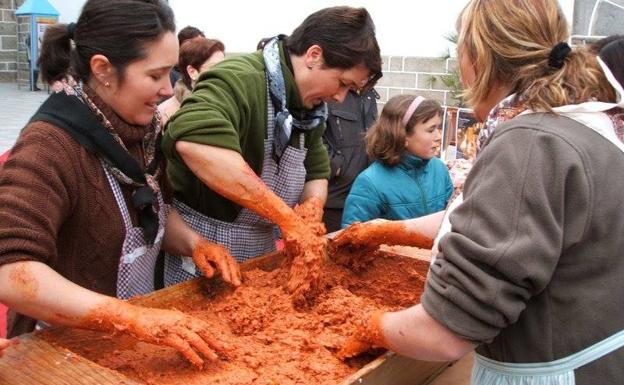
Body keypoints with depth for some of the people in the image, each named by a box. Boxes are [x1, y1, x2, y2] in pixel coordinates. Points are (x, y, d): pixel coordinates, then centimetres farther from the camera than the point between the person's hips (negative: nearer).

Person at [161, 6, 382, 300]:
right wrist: (289, 219, -41)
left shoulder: (310, 107, 4)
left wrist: (308, 224, -12)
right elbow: (194, 141, -44)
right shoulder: (239, 79, -25)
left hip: (261, 251, 8)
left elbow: (317, 173, 10)